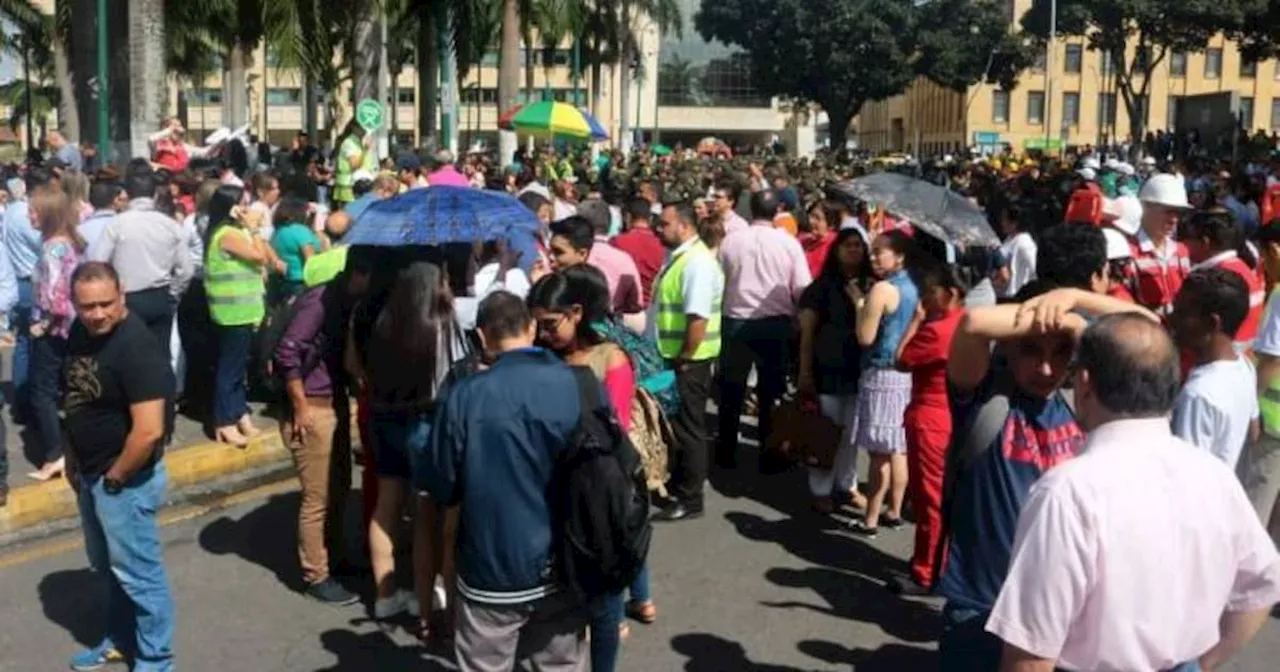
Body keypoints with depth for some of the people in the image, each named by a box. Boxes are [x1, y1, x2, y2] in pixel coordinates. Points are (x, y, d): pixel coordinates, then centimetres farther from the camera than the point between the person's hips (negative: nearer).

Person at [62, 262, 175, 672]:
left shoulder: (137, 348, -26)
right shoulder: (81, 331, 0)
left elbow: (149, 430, -29)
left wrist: (116, 477, -16)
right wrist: (73, 460, 12)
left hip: (125, 480, -8)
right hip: (89, 473, 8)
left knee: (136, 572, 5)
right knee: (106, 566, 23)